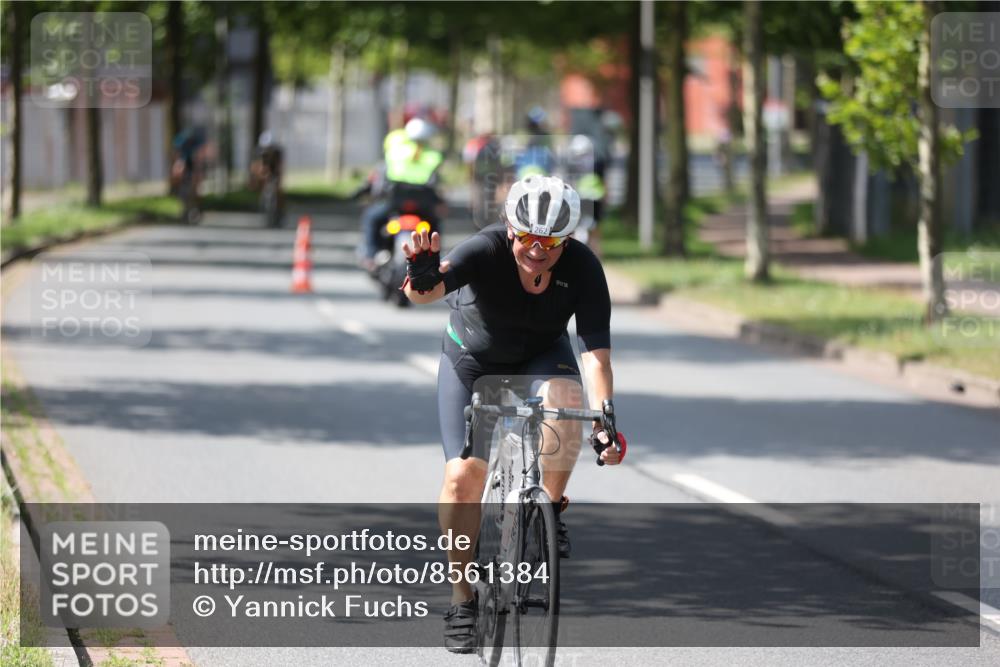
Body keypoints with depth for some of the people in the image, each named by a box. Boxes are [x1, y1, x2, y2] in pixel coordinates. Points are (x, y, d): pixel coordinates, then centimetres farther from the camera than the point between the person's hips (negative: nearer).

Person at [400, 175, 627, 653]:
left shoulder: (582, 268, -27)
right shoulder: (486, 251, -32)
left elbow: (596, 352, -31)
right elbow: (428, 290, -48)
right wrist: (422, 281, -72)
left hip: (541, 356, 1)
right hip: (472, 358, -1)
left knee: (565, 397, -34)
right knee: (464, 474, -14)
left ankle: (550, 506, -10)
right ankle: (462, 596, 2)